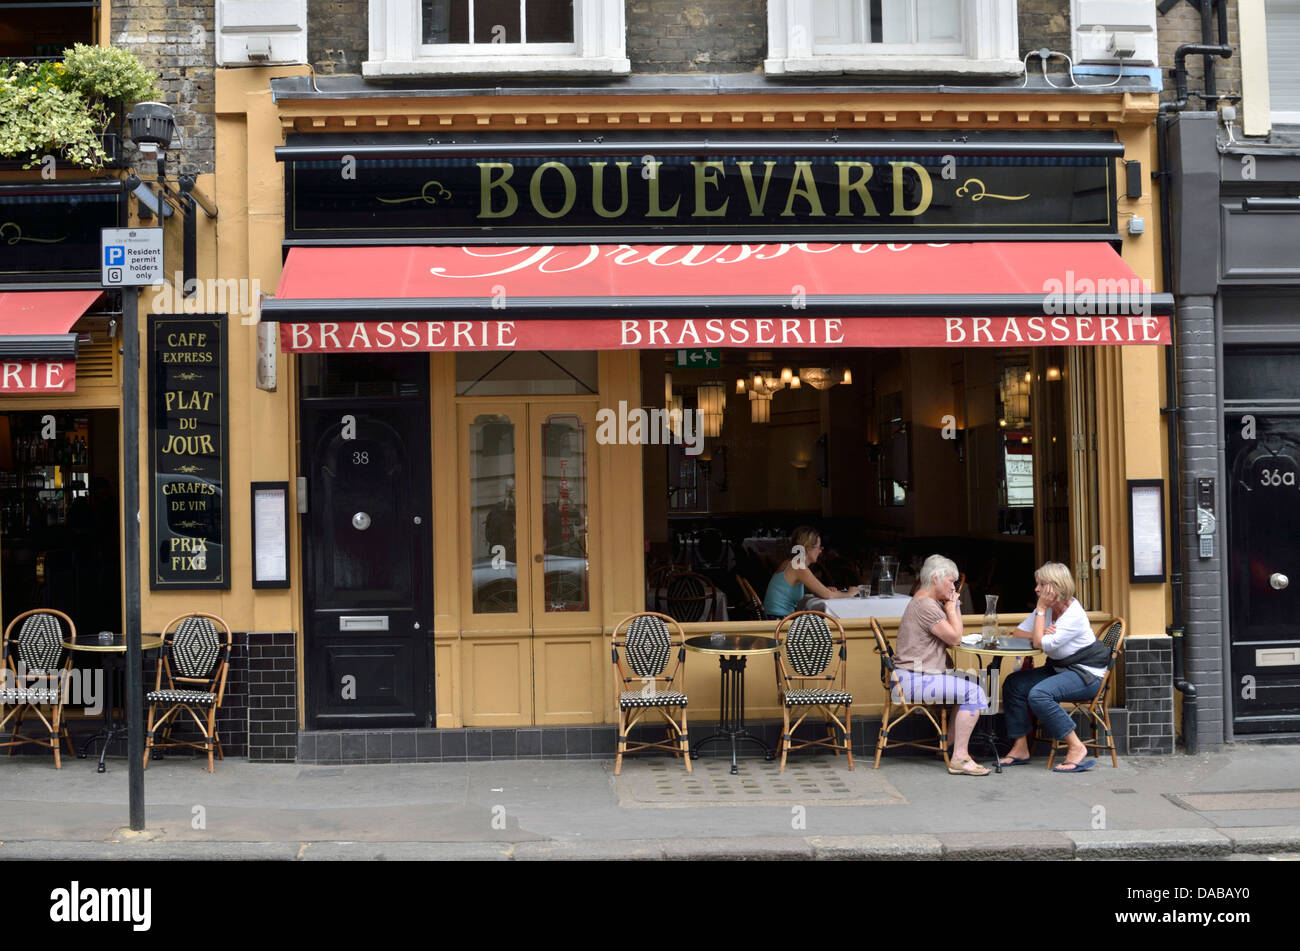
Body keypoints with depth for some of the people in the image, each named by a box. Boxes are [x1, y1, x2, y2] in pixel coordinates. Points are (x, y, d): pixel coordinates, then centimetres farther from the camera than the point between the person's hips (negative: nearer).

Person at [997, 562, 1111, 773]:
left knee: (1039, 694, -31)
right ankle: (1020, 748, -4)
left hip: (1087, 675, -9)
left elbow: (1041, 644, -26)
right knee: (1014, 683, -7)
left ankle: (1076, 748, -19)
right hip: (1059, 668, 9)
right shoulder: (1047, 607, 4)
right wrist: (1041, 634, -17)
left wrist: (1041, 609, -20)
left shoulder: (1074, 615, -22)